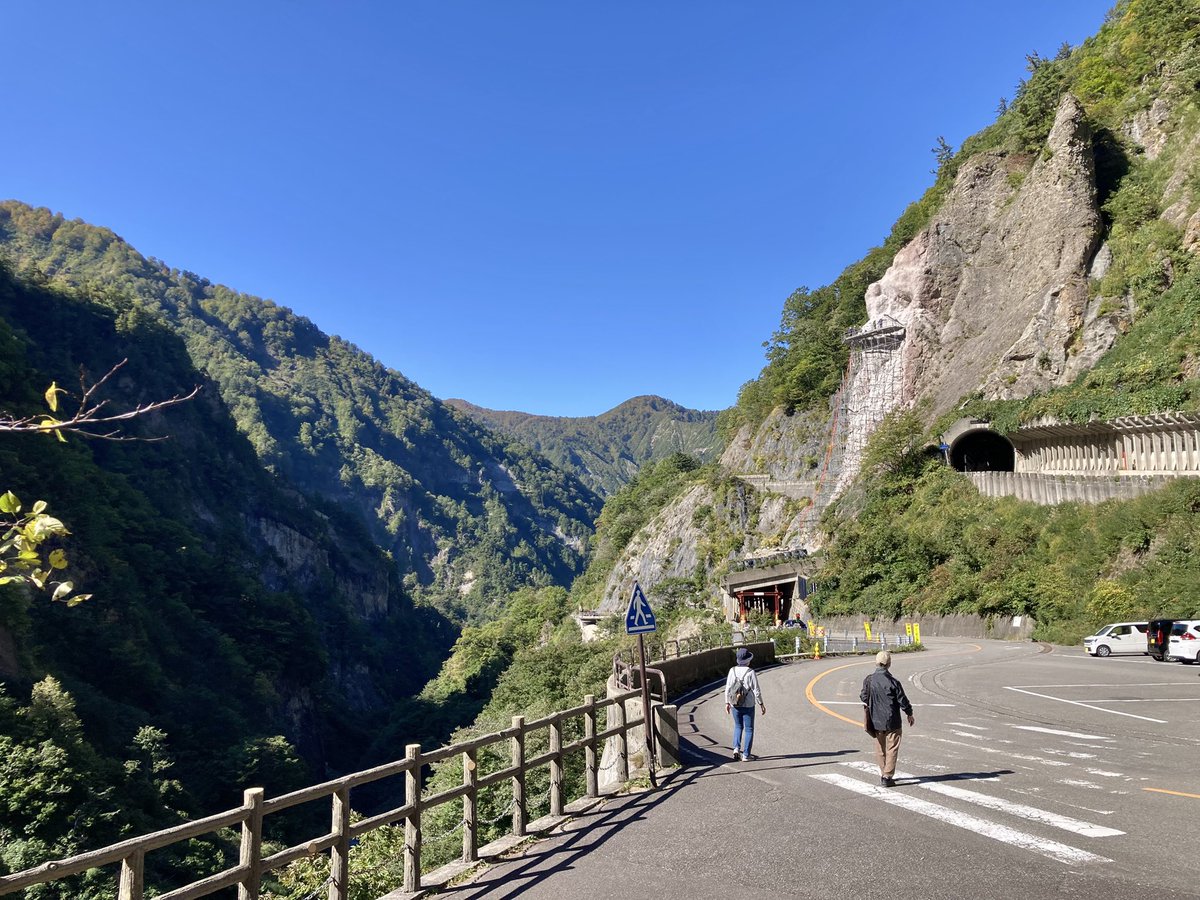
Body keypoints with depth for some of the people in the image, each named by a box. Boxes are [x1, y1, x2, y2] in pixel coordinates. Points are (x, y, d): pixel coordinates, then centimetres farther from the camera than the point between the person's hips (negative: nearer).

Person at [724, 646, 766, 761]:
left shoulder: (732, 671, -4)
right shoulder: (750, 672, -15)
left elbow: (727, 688, -1)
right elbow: (756, 690, -12)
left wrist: (727, 703, 9)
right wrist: (761, 704, -1)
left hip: (735, 705, 4)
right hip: (748, 705, -3)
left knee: (738, 727, 21)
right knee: (748, 729, 10)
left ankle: (736, 748, 5)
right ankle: (746, 754, 11)